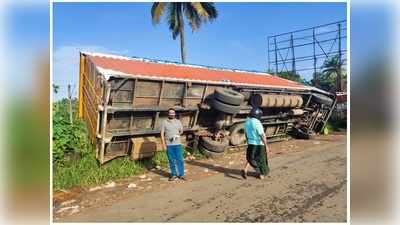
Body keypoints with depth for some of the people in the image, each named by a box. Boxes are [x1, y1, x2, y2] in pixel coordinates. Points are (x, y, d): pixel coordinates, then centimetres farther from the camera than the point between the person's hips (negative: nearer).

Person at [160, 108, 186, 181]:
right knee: (171, 160, 7)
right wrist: (163, 144, -6)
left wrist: (178, 134, -2)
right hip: (169, 145, -1)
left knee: (180, 159, 2)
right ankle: (173, 175, 20)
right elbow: (162, 134, -1)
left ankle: (181, 174, 14)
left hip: (177, 144, 1)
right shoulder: (164, 122, 0)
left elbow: (181, 130, 19)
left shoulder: (178, 121, 7)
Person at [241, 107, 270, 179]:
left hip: (250, 143, 6)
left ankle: (245, 170, -2)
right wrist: (266, 145, -15)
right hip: (259, 144, -5)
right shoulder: (257, 123, -22)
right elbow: (262, 135, -22)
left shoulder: (247, 122, 0)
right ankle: (261, 174, 29)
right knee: (261, 159, 13)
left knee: (251, 158, 18)